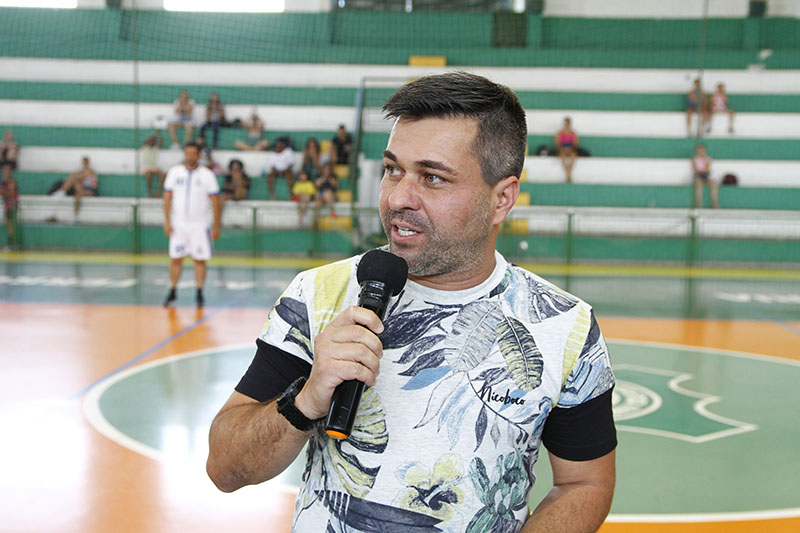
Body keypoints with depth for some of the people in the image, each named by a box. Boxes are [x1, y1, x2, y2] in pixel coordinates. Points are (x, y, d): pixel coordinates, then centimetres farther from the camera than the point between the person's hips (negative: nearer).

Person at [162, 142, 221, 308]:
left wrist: (216, 226, -4)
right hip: (178, 224, 1)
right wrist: (167, 222, -3)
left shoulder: (207, 175, -2)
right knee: (175, 258, 2)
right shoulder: (174, 172, 3)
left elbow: (215, 202, -1)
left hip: (199, 225, -1)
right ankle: (172, 292, 12)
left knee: (200, 260, 2)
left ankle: (199, 294, 11)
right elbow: (167, 197, 4)